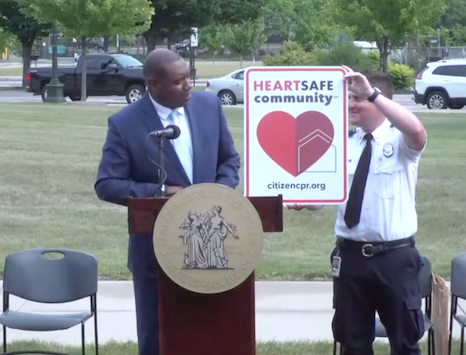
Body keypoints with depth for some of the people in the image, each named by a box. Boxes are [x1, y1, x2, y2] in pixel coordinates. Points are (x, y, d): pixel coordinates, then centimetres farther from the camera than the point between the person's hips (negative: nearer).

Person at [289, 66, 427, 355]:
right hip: (350, 255, 4)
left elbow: (417, 131, -31)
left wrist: (372, 93, -33)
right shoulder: (343, 143, 7)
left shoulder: (401, 140, -5)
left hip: (395, 256, -4)